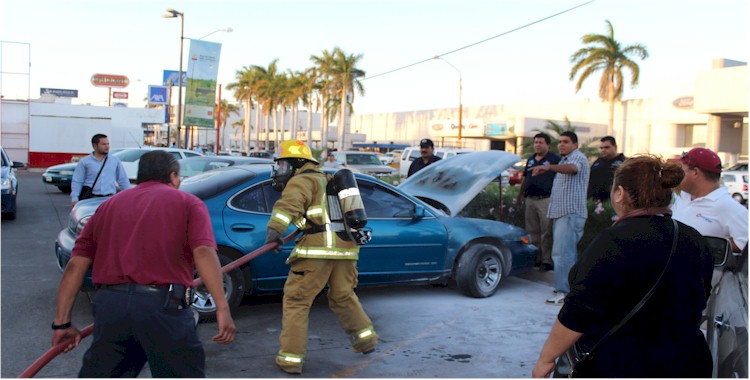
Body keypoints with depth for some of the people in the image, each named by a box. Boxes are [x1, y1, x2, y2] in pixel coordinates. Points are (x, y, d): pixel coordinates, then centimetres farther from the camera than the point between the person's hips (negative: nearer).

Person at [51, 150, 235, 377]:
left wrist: (62, 323, 16)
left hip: (109, 304, 4)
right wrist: (222, 308, -14)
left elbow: (75, 266, 13)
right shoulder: (187, 203, 8)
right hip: (162, 305, -4)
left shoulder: (109, 205, 19)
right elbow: (203, 252, -10)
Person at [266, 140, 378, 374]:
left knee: (296, 300, 2)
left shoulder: (301, 181, 2)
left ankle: (291, 358, 3)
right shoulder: (326, 180, 28)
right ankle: (365, 339, 33)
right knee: (343, 297, 26)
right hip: (345, 248, 8)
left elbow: (289, 202, -19)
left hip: (318, 249, -8)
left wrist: (275, 228, -29)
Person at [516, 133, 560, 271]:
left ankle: (547, 260, 1)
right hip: (530, 200, 7)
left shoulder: (554, 159, -3)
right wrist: (519, 196, 21)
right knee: (532, 232, 11)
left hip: (546, 200, -7)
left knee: (546, 233, -4)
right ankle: (535, 258, 19)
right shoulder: (530, 159, 17)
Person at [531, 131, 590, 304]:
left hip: (570, 214, -10)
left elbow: (572, 168, -32)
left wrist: (549, 167, -47)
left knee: (562, 252, -15)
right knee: (569, 252, 14)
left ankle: (564, 292, -15)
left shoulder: (578, 157, -8)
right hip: (561, 212, 10)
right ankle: (572, 286, 22)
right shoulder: (565, 160, 24)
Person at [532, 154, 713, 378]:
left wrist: (545, 359, -10)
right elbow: (697, 305, 14)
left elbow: (577, 314, -21)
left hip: (619, 367, -7)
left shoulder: (614, 242, -21)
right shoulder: (697, 242, 1)